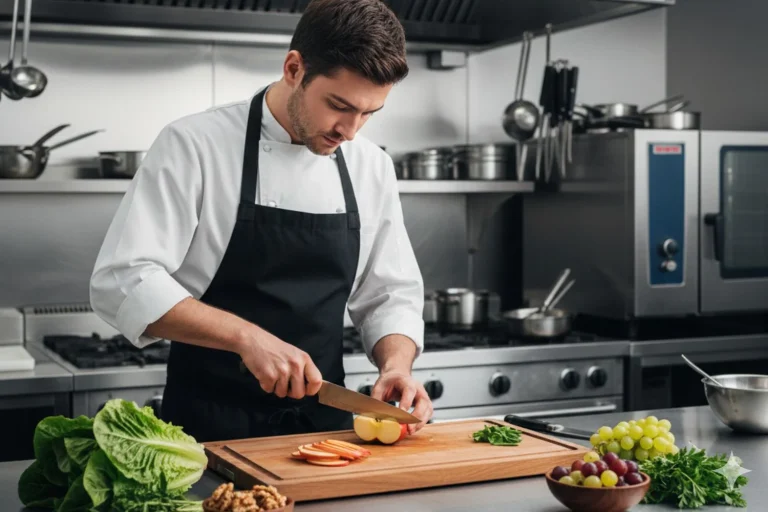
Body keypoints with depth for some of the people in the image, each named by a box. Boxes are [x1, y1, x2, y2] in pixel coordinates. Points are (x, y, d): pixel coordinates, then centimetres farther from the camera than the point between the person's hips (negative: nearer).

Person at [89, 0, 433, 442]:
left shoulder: (372, 168, 5)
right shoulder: (195, 144, -9)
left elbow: (389, 295, 11)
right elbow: (123, 282, -15)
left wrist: (396, 367, -8)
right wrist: (246, 336, -23)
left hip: (325, 425, 4)